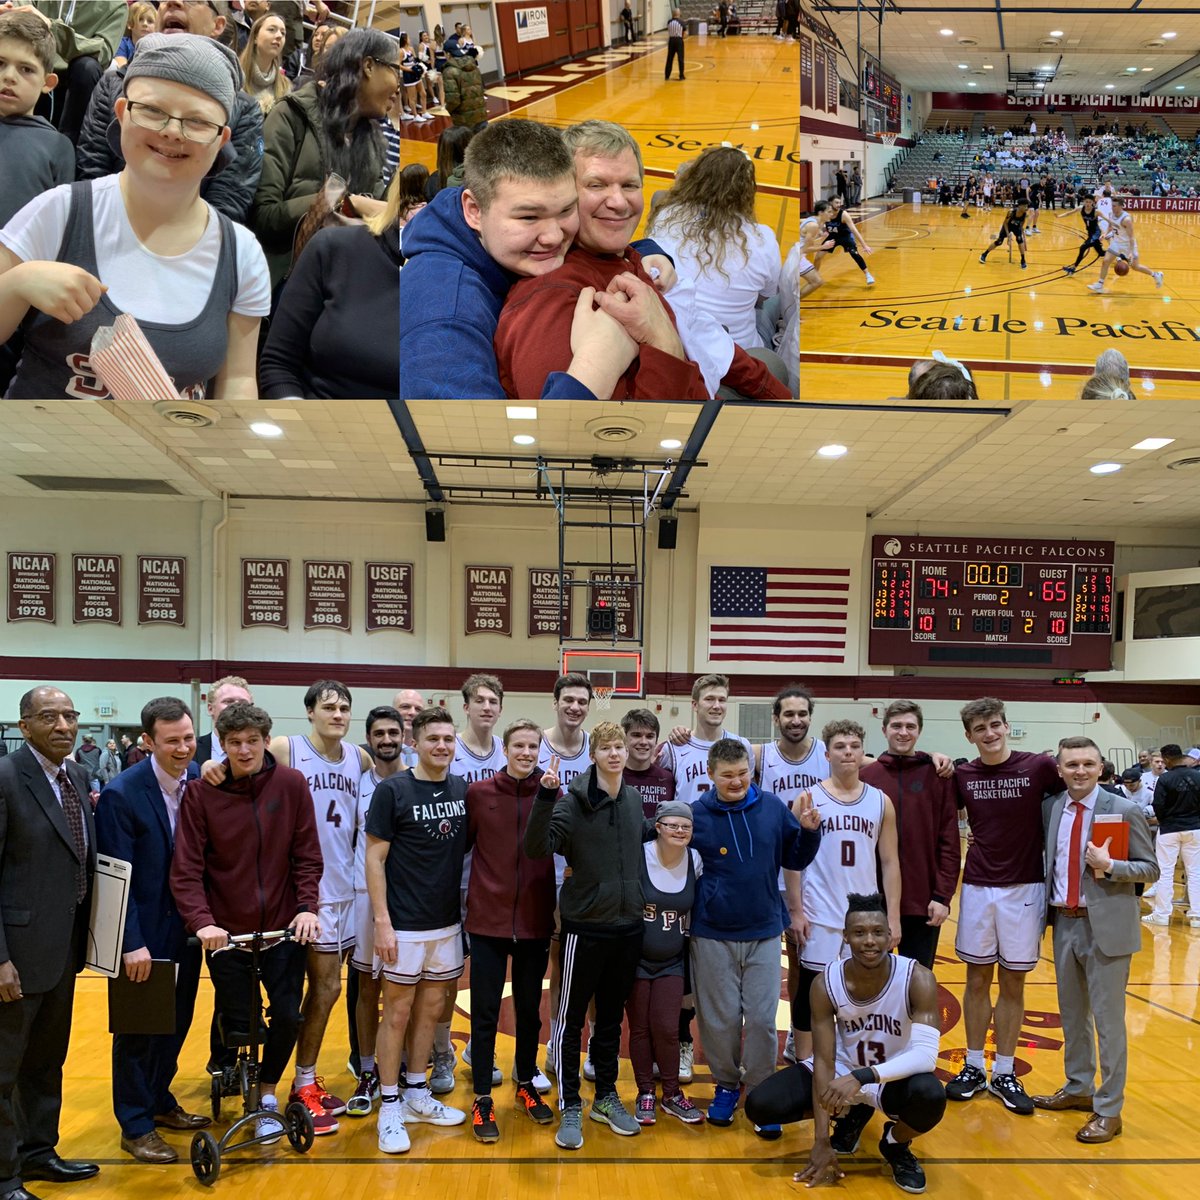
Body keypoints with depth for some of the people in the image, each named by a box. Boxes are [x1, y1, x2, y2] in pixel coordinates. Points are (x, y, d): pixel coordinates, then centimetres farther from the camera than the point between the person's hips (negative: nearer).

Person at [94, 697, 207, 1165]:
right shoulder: (121, 794, -19)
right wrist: (133, 943, -19)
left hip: (186, 928, 5)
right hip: (143, 934, -5)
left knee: (176, 1021, 19)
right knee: (137, 1029, 10)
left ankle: (159, 1101, 39)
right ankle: (135, 1126, 26)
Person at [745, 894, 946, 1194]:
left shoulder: (917, 979, -25)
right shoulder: (826, 983, -19)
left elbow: (926, 1055, -32)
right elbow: (824, 1060, -18)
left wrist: (862, 1076, -44)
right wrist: (821, 1141, -22)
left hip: (895, 1077, -2)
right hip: (843, 1068, 2)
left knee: (931, 1095, -38)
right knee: (759, 1105, -17)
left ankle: (895, 1145, 0)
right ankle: (848, 1114, 12)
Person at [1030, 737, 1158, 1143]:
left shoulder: (1125, 811, -9)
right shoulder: (1051, 808, 4)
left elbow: (1150, 869, -6)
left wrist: (1110, 866, -21)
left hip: (1105, 926, -5)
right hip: (1065, 923, 5)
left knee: (1107, 1019, 2)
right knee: (1072, 1013, 18)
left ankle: (1108, 1110, 13)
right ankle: (1078, 1088, 34)